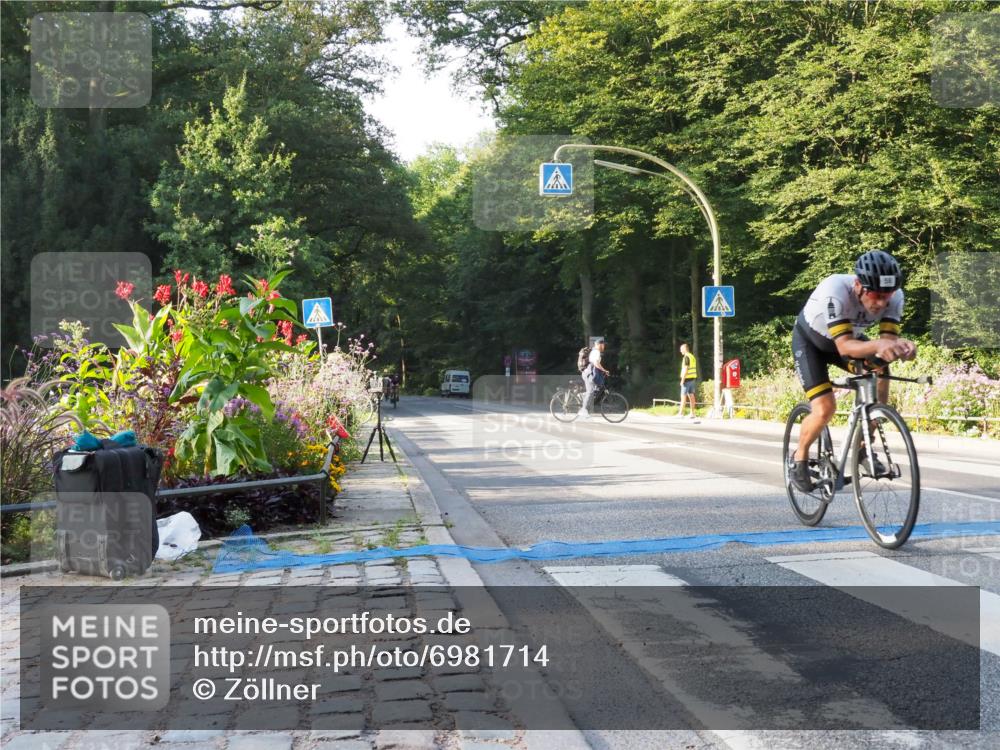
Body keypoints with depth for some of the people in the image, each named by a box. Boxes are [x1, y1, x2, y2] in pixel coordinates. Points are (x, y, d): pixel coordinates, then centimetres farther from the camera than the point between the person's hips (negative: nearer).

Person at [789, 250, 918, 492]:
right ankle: (799, 459, 8)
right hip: (810, 340, -4)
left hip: (849, 336, 5)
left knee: (880, 371, -25)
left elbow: (888, 338, -30)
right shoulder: (835, 291, -41)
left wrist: (899, 346, -53)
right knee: (825, 409, -20)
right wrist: (878, 345, -63)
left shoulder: (894, 297, -27)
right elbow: (844, 346, -45)